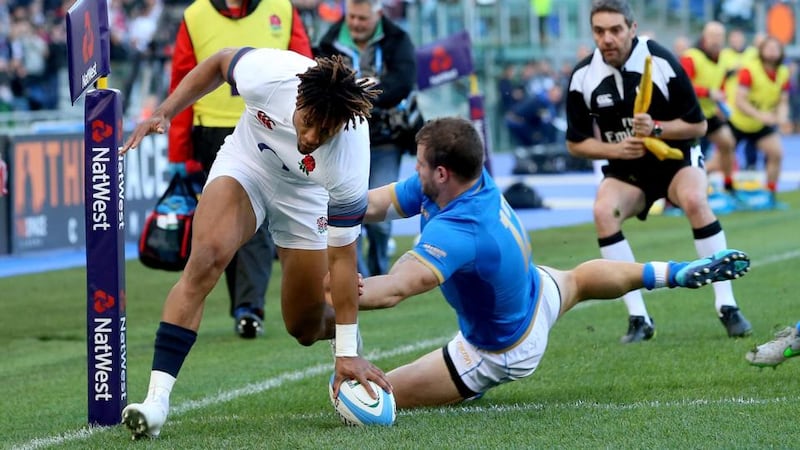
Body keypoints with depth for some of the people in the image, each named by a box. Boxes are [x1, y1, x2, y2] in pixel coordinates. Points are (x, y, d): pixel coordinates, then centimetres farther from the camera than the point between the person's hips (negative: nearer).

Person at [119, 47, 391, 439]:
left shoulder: (349, 159, -37)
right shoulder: (267, 73, -36)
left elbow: (342, 256, -26)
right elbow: (219, 63, -10)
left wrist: (347, 353, -23)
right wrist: (164, 113, -13)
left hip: (305, 193, 0)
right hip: (246, 162, 0)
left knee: (305, 328, 3)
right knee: (206, 260, -28)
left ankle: (349, 341, 44)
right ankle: (157, 399, -30)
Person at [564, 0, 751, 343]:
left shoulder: (662, 63, -17)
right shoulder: (583, 77, -10)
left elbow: (698, 125, -10)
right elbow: (576, 143, 1)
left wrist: (656, 129, -26)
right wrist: (613, 149, -18)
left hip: (676, 157, -2)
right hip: (625, 170, 2)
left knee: (695, 200, -34)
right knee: (603, 212, -28)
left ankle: (727, 307, -26)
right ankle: (638, 318, -22)